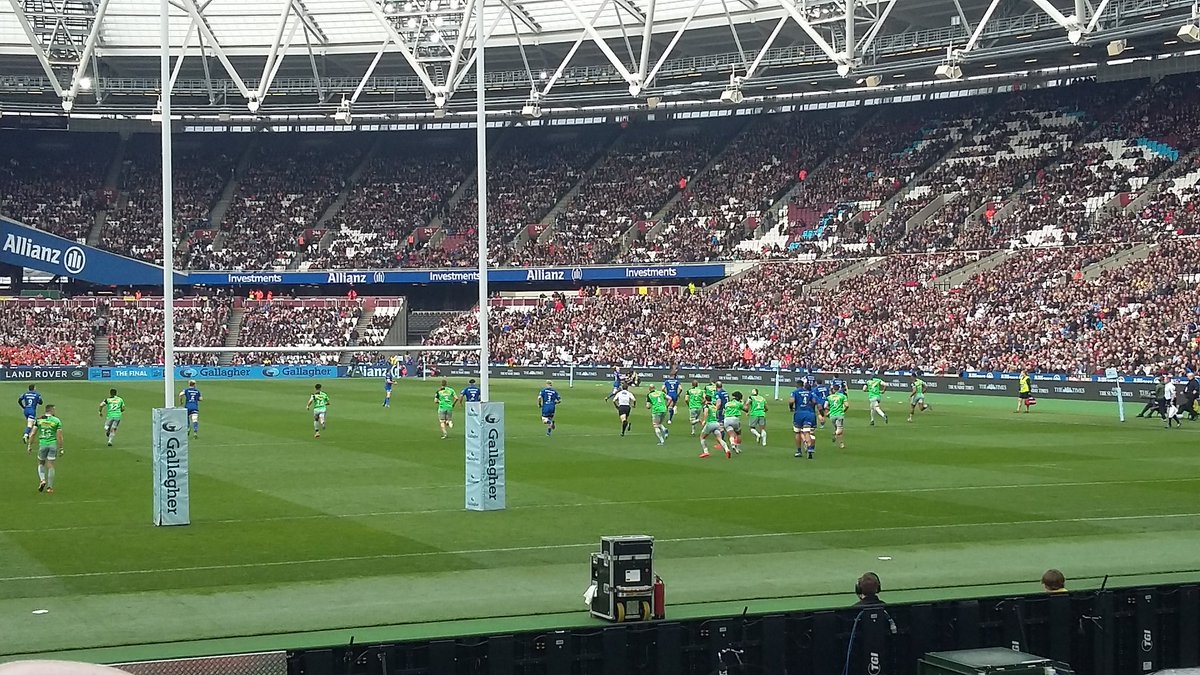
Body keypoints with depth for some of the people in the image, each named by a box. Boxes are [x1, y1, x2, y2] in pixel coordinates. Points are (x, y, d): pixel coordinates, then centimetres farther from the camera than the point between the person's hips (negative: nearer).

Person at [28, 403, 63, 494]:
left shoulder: (39, 419, 1)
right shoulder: (57, 420, -4)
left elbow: (32, 434, -1)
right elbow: (59, 436, -6)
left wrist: (29, 446, 6)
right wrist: (61, 449, 0)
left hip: (42, 444, 1)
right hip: (53, 445, -1)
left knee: (41, 464, 20)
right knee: (50, 466, 5)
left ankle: (42, 480, -1)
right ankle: (50, 487, 7)